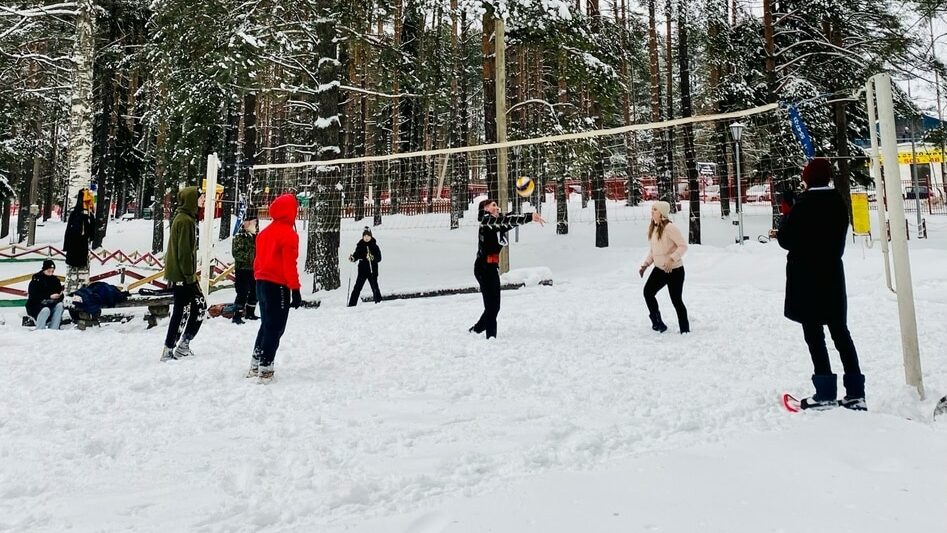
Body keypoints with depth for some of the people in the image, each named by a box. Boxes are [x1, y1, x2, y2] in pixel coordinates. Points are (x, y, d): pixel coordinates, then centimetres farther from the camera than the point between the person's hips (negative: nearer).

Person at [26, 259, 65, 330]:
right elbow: (34, 296, -22)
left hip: (49, 305, 5)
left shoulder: (55, 280, 3)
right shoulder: (36, 280, -12)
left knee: (59, 305, -25)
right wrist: (50, 296, -29)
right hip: (34, 306, -5)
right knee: (46, 310, -35)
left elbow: (60, 294, 0)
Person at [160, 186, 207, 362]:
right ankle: (168, 351, 5)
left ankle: (183, 344, 18)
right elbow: (184, 251, -20)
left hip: (182, 273, 10)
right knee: (182, 311, -4)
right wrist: (190, 275, -18)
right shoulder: (185, 221, -16)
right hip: (182, 275, -10)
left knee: (200, 306, 12)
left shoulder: (185, 218, 15)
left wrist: (192, 272, 19)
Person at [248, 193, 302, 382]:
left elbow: (258, 260, 14)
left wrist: (259, 281, 20)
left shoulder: (265, 232, 11)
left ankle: (255, 366, 22)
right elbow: (290, 265, -17)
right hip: (278, 286, -8)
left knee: (266, 325, 18)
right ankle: (265, 369, 0)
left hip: (262, 283, 8)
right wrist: (295, 290, -13)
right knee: (275, 328, -1)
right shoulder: (289, 234, -13)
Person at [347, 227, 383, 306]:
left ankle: (379, 302, 10)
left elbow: (379, 258, -4)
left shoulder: (375, 246, 0)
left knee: (375, 287, -1)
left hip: (372, 270, -2)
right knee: (357, 287, 0)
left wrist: (372, 258, -23)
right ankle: (351, 304, 3)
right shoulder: (360, 246, 5)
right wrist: (352, 258, -12)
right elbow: (356, 255, 10)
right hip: (362, 270, 2)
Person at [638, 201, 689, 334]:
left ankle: (685, 330, 15)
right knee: (648, 291, -6)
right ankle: (657, 323, 9)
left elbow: (683, 246, -19)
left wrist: (672, 259, -31)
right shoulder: (653, 228, 7)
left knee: (676, 300, 0)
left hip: (674, 270, -7)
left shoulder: (670, 227, -18)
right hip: (659, 269, 7)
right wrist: (645, 264, 8)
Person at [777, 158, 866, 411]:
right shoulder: (839, 202, 5)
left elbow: (784, 240, -10)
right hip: (832, 274, 6)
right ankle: (855, 392, 13)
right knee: (840, 332, 12)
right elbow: (840, 239, 10)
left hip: (805, 277, -6)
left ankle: (826, 393, 1)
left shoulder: (803, 204, -14)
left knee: (814, 335, 0)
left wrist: (787, 215, 5)